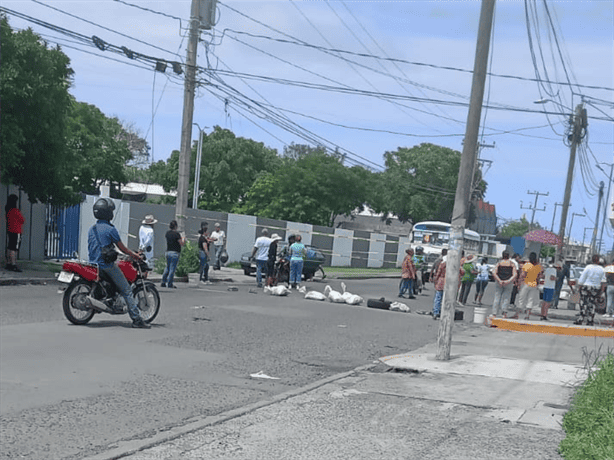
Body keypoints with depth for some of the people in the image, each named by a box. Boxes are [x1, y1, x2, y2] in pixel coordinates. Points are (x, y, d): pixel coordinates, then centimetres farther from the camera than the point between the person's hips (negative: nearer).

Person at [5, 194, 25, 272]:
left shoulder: (8, 210, 9)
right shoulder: (15, 211, -16)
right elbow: (22, 221, -9)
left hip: (9, 231, 9)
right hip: (16, 232, -9)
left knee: (9, 248, 12)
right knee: (14, 248, -10)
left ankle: (8, 264, 16)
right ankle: (13, 265, -12)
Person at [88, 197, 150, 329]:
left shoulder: (91, 229, 12)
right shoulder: (110, 229, -11)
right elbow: (122, 248, -6)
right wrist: (134, 255, 10)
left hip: (93, 263, 8)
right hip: (107, 264, -8)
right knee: (126, 290, -4)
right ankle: (137, 319, -8)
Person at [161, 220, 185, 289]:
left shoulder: (167, 233, 6)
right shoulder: (177, 234, -14)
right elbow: (181, 244, -13)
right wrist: (183, 239, 7)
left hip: (168, 252, 7)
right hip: (175, 253, -7)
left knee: (167, 267, 17)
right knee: (172, 268, -2)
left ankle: (163, 282, 18)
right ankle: (170, 284, 0)